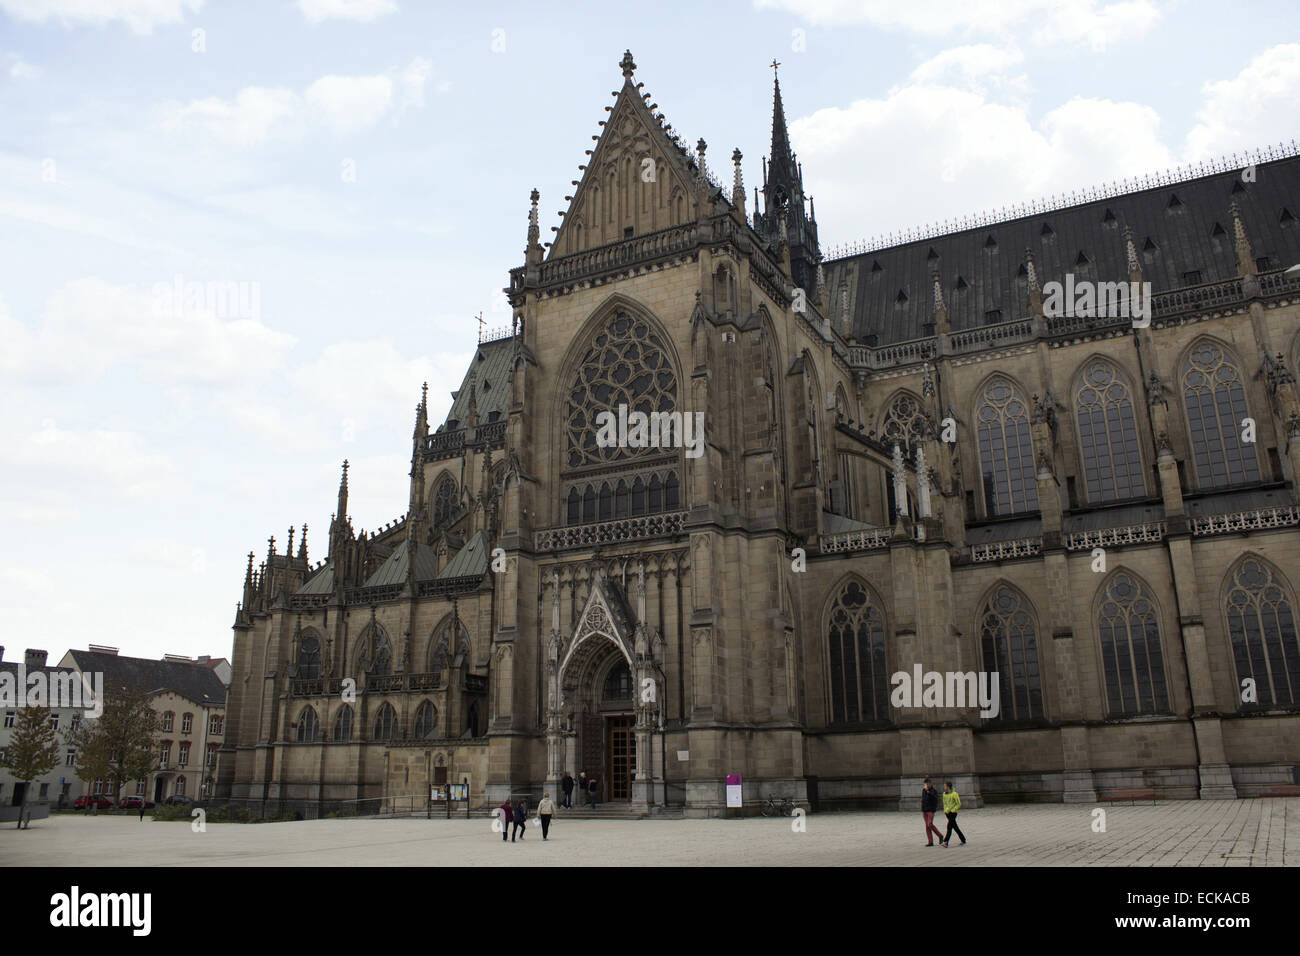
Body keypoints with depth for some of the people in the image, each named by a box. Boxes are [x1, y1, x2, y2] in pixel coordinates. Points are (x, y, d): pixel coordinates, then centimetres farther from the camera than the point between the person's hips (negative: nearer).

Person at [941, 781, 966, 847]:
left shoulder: (954, 794, -12)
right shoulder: (944, 794, 9)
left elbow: (959, 804, -11)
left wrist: (952, 810, -14)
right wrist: (945, 811, 8)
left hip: (953, 813, -7)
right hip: (947, 813, 7)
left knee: (949, 827, -14)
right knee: (955, 827, 12)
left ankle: (945, 842, -20)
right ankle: (963, 840, 24)